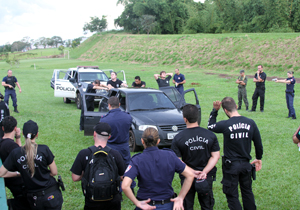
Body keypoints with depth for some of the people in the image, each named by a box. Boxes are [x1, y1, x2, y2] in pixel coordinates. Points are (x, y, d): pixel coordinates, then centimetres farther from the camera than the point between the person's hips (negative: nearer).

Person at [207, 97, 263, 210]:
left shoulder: (225, 125, -20)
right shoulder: (251, 123, -8)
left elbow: (210, 126, 1)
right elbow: (258, 144, 2)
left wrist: (215, 110, 3)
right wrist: (258, 159, 18)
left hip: (231, 166, -4)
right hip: (246, 164, 4)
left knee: (232, 195, 10)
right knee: (247, 191, 22)